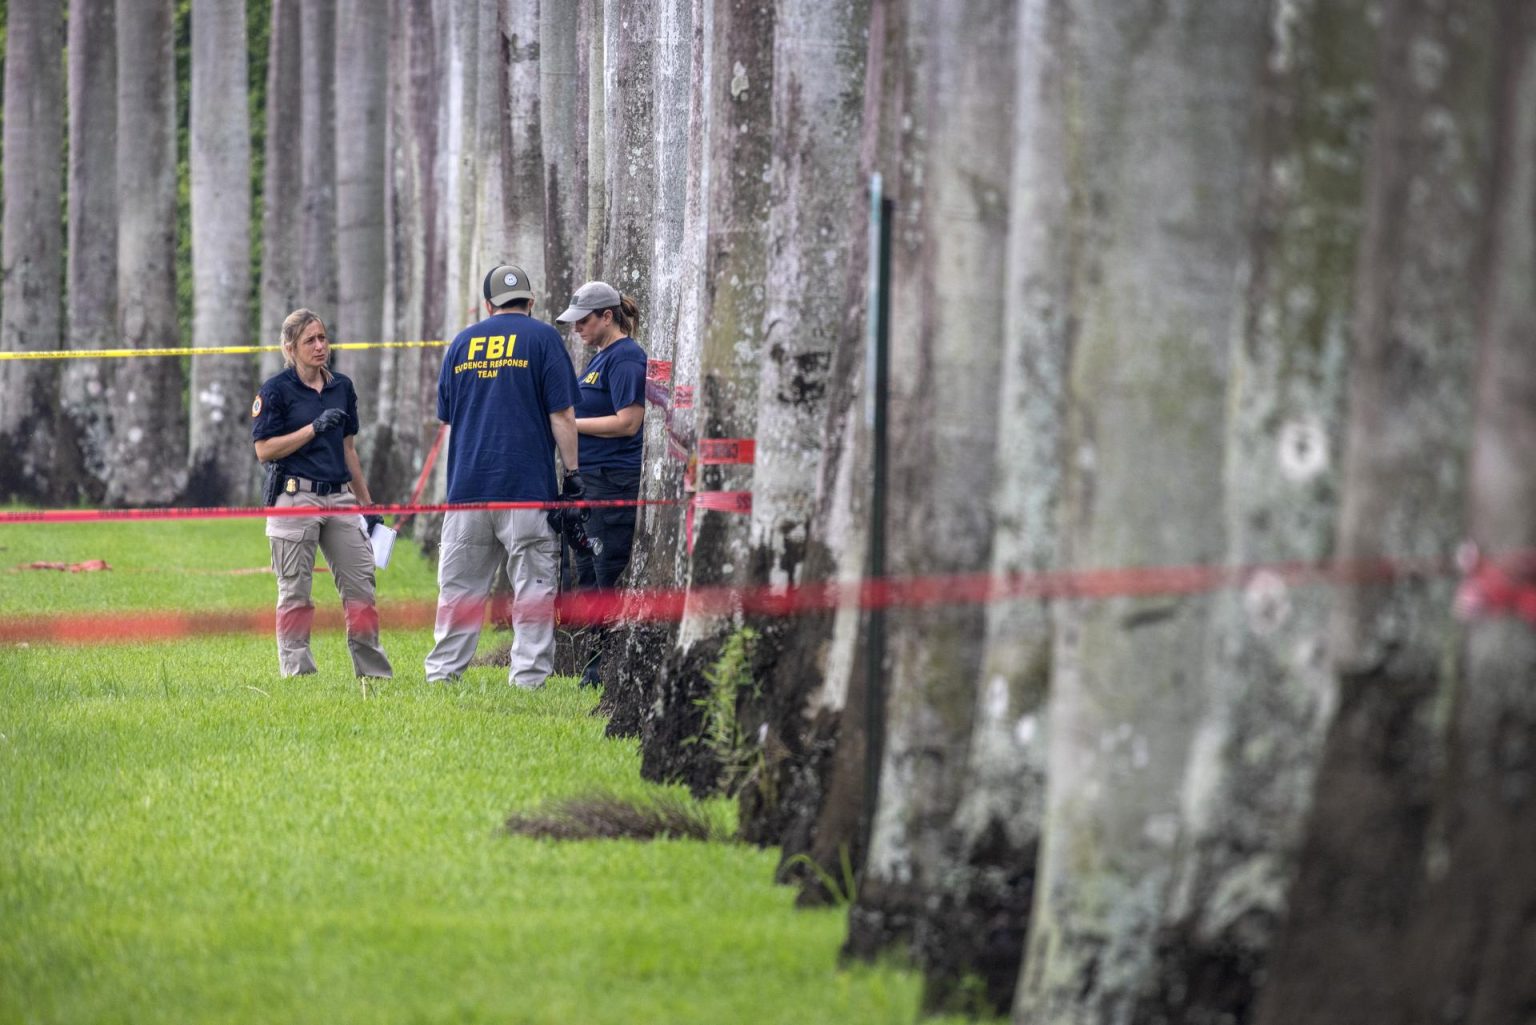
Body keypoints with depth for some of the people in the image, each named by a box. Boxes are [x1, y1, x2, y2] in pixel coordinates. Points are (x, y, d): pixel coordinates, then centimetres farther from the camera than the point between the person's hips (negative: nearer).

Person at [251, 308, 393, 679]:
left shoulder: (341, 387, 13)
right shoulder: (276, 390, -5)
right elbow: (265, 450, -10)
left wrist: (367, 505, 18)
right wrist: (314, 428, -18)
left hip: (339, 496, 5)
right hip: (295, 498, -5)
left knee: (361, 583, 3)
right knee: (295, 591, -2)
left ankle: (374, 672, 8)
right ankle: (297, 672, 2)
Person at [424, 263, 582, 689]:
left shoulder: (462, 342, 13)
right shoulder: (542, 338, 0)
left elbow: (446, 417, 19)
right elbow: (562, 414, -6)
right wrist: (573, 472, -2)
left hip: (466, 485, 4)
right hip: (528, 482, -4)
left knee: (459, 586, 9)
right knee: (533, 586, -1)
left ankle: (442, 671, 8)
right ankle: (528, 677, -6)